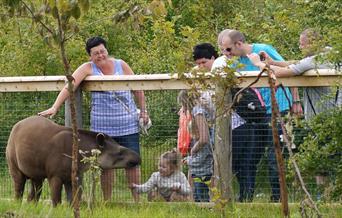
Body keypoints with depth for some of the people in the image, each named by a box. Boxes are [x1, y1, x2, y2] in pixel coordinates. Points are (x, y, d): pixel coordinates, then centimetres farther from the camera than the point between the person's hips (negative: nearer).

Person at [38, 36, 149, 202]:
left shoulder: (121, 65, 4)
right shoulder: (88, 68, -2)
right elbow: (69, 86, -13)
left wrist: (143, 110, 10)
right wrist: (55, 108, -24)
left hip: (127, 124, 1)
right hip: (102, 125, -1)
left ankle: (137, 200, 11)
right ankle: (107, 202, 13)